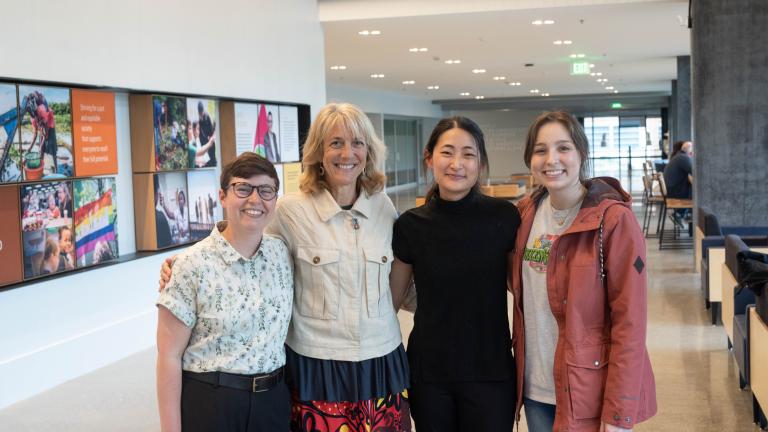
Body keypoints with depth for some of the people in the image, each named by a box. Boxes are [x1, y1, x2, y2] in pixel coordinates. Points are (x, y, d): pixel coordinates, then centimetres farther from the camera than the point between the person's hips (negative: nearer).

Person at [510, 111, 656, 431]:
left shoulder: (614, 219, -15)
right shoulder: (527, 213, 2)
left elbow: (629, 321, -16)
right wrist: (521, 370, 8)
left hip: (588, 391, -5)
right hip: (535, 386, 5)